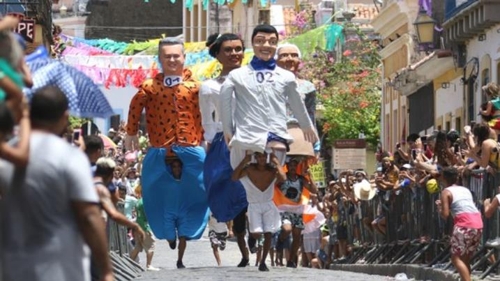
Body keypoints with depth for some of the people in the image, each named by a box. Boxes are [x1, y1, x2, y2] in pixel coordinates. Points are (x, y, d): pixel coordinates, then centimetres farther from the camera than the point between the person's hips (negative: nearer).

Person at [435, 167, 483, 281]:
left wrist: (439, 206, 17)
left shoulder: (446, 192, 4)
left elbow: (445, 215, -3)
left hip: (464, 224, -7)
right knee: (465, 258, 17)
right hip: (478, 223, 7)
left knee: (456, 258, -4)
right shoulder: (466, 190, 24)